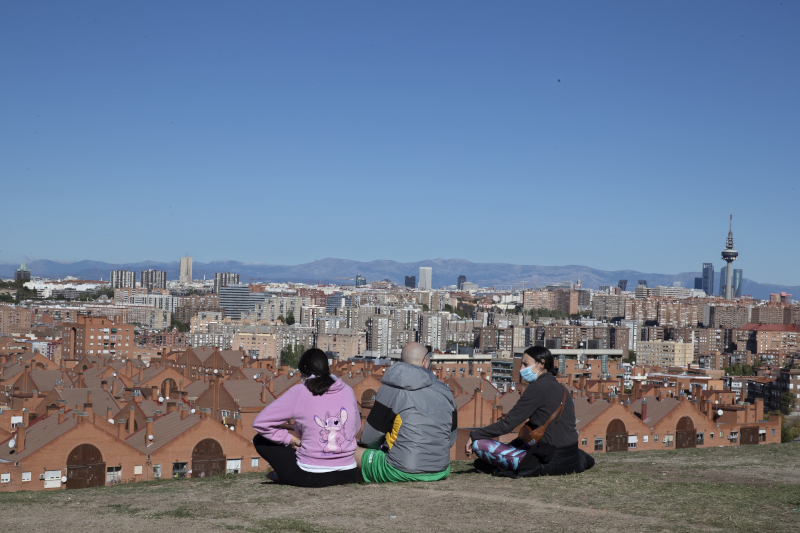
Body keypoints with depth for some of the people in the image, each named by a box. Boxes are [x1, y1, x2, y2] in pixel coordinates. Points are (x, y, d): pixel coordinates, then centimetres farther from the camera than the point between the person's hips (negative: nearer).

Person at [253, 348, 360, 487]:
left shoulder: (298, 392, -9)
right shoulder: (347, 390, 2)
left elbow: (260, 422, -7)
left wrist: (293, 440, 2)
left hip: (310, 477, -5)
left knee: (260, 440, 16)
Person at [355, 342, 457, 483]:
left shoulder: (390, 389, -7)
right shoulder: (445, 391, 5)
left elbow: (369, 438, -4)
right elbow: (451, 439, 11)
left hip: (400, 472, -4)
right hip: (440, 472, 4)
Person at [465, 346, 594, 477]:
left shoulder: (538, 387, -12)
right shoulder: (560, 388, 14)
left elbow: (507, 424, -14)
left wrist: (474, 435, -4)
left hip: (549, 462, -10)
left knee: (479, 444, -10)